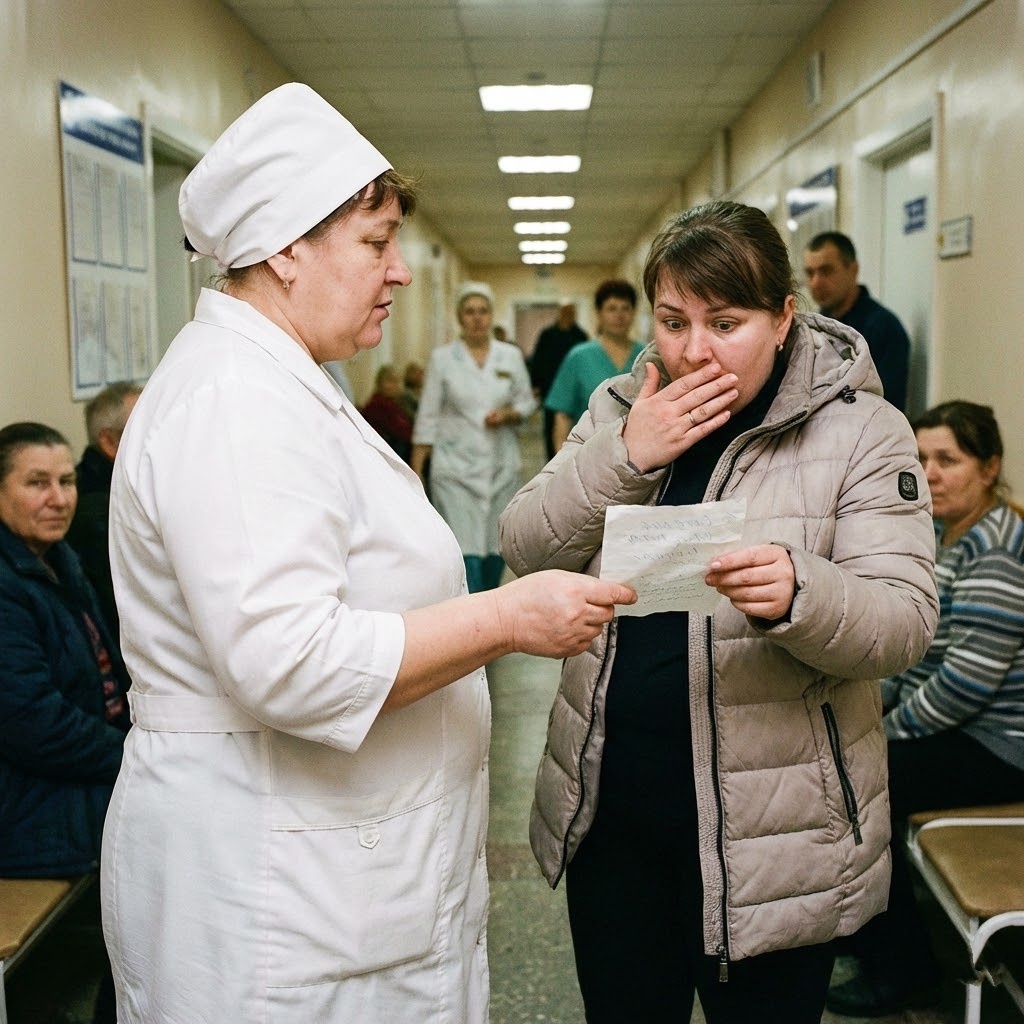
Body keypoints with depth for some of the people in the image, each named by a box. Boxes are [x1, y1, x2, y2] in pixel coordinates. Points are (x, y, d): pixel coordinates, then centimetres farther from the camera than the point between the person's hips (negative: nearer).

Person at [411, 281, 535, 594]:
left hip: (502, 468, 3)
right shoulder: (442, 358, 0)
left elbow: (527, 402, 13)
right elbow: (428, 418, 1)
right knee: (467, 556, -11)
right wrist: (415, 471, -2)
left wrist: (507, 414, -9)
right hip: (456, 470, -3)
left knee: (496, 554, 9)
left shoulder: (511, 356, 6)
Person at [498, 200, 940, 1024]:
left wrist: (797, 594, -35)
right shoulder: (620, 409, 4)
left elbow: (904, 619, -14)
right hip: (608, 802, 4)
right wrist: (624, 456, -17)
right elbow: (525, 554, -3)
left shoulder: (861, 430, -8)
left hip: (771, 826, -3)